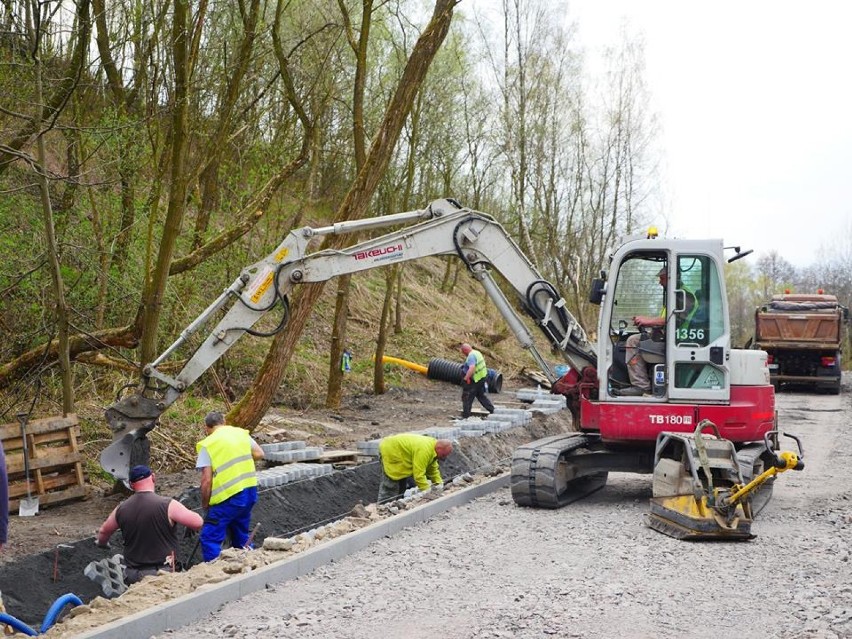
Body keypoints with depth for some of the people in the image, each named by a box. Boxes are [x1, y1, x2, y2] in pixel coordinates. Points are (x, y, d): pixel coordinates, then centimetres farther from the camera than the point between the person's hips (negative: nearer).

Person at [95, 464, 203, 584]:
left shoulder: (121, 509, 5)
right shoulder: (168, 505, -11)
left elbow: (103, 532, 23)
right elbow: (198, 523, -10)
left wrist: (102, 543, 47)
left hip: (132, 575, 5)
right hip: (161, 574, -5)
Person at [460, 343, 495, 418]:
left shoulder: (471, 356, -23)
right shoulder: (477, 353, 10)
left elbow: (472, 368, -37)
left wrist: (466, 378, -32)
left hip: (475, 380, -10)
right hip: (482, 377, 10)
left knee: (467, 398, 0)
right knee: (481, 395, 23)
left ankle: (465, 416, 5)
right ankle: (492, 410, 26)